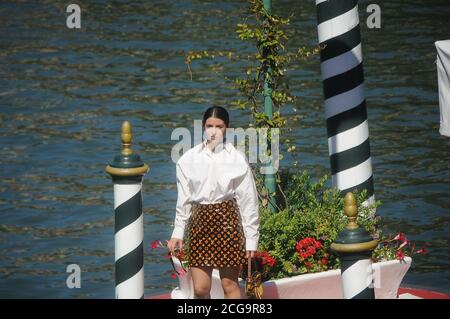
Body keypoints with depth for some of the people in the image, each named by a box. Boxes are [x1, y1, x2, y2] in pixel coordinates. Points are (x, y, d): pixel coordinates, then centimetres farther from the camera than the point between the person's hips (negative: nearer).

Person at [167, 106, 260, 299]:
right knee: (200, 288, 1)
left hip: (227, 220, -2)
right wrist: (178, 233, 9)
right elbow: (184, 200, 10)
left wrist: (251, 239, -3)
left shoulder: (237, 160, -5)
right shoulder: (189, 159, 3)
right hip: (200, 221, 2)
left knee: (230, 285, 2)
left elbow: (248, 201, -2)